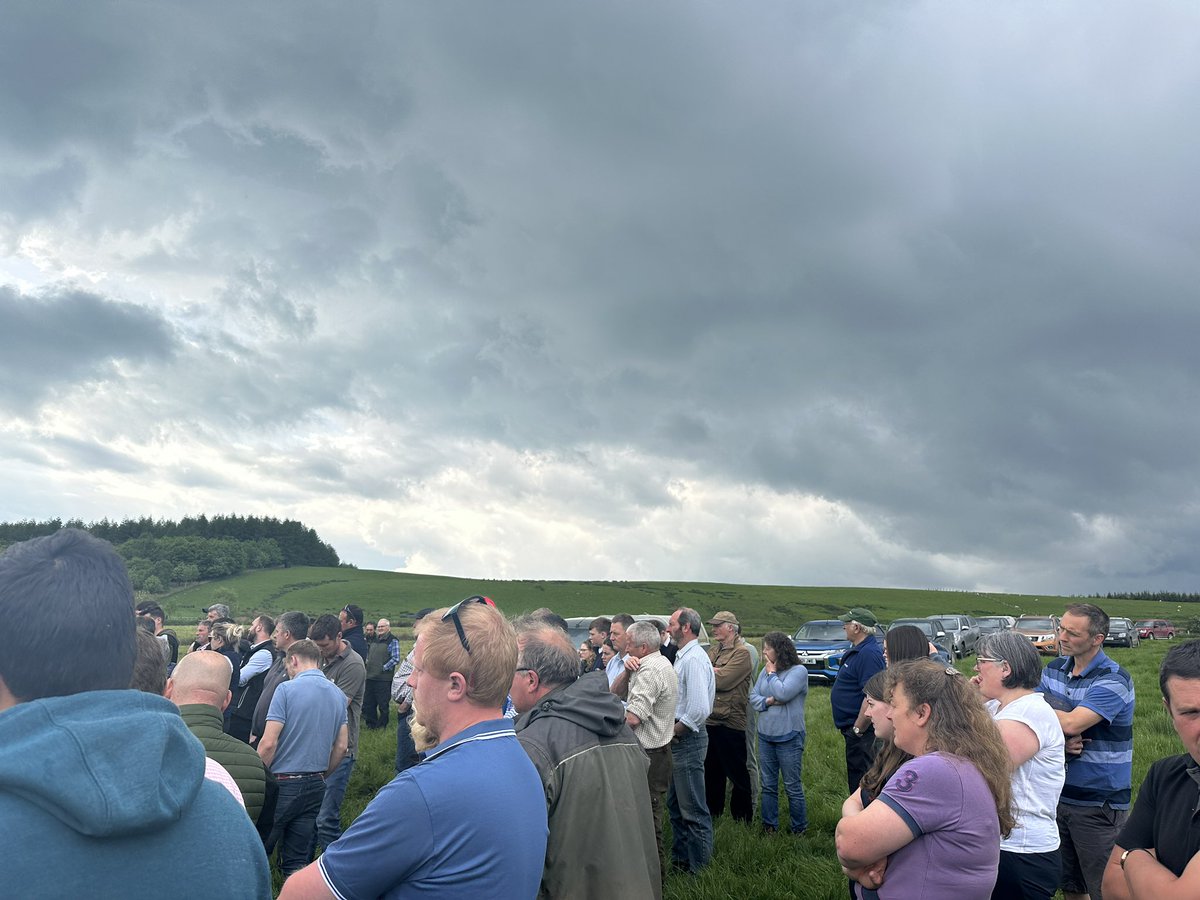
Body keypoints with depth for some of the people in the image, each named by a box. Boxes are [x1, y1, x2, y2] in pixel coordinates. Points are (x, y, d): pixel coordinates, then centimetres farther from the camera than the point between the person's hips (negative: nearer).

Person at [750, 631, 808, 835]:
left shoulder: (799, 671, -12)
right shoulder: (765, 671, 7)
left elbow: (782, 694, -24)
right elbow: (753, 696, 5)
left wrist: (772, 673, -11)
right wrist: (767, 702, -13)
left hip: (788, 737, -6)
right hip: (765, 736, 6)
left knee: (793, 786, 5)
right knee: (768, 785, 14)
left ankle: (799, 828, 18)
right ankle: (769, 825, 24)